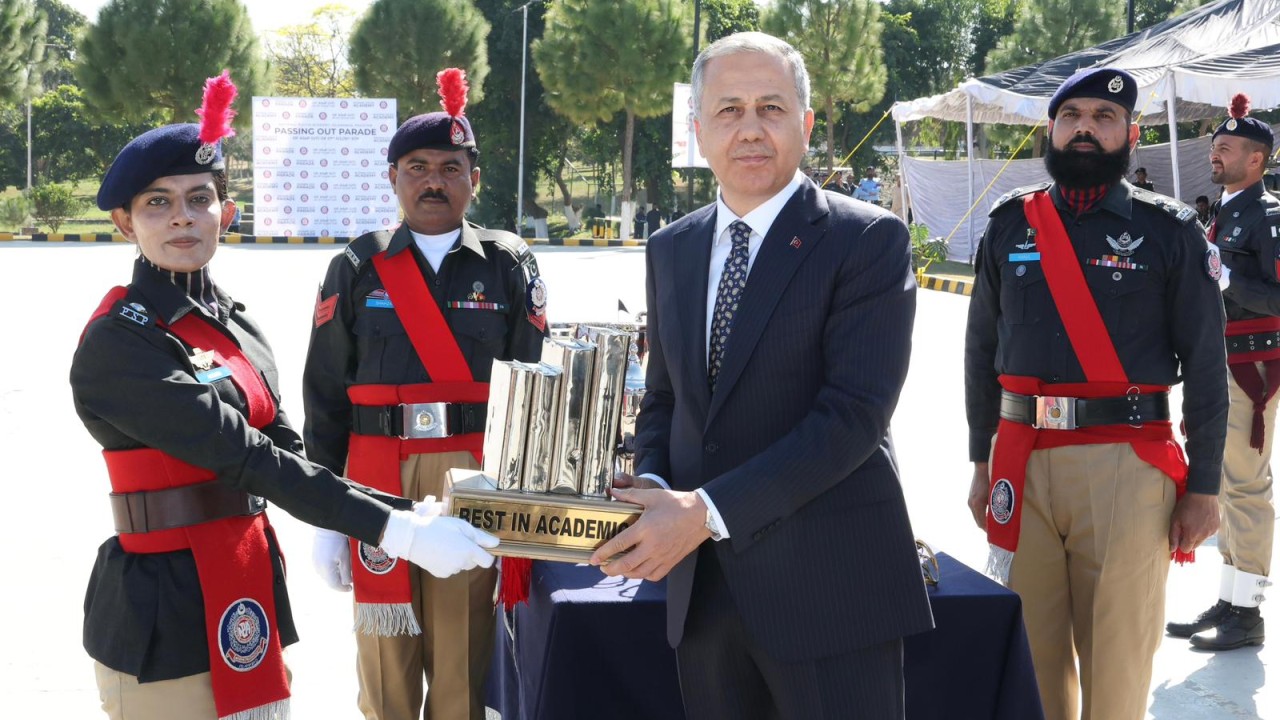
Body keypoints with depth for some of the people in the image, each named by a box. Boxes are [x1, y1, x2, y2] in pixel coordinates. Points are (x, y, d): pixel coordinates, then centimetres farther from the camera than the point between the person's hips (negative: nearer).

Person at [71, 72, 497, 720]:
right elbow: (243, 457, -22)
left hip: (249, 590, 7)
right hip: (165, 608, -7)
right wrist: (396, 531, -26)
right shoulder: (118, 342, -14)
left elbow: (286, 453, 7)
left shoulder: (234, 325, 11)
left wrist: (407, 512, -8)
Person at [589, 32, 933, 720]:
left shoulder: (868, 240, -8)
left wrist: (707, 510, -21)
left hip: (828, 585, -5)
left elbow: (854, 413, -17)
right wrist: (651, 483, -3)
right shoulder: (671, 249, 11)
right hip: (701, 583, 5)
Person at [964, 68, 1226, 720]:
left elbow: (1206, 366, 0)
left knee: (1118, 653, 0)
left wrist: (1203, 488, -3)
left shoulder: (1168, 230, 1)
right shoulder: (1010, 224, 9)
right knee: (1029, 644, 9)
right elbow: (982, 349, 13)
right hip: (1022, 462, 3)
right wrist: (980, 462, 10)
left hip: (1127, 464, -3)